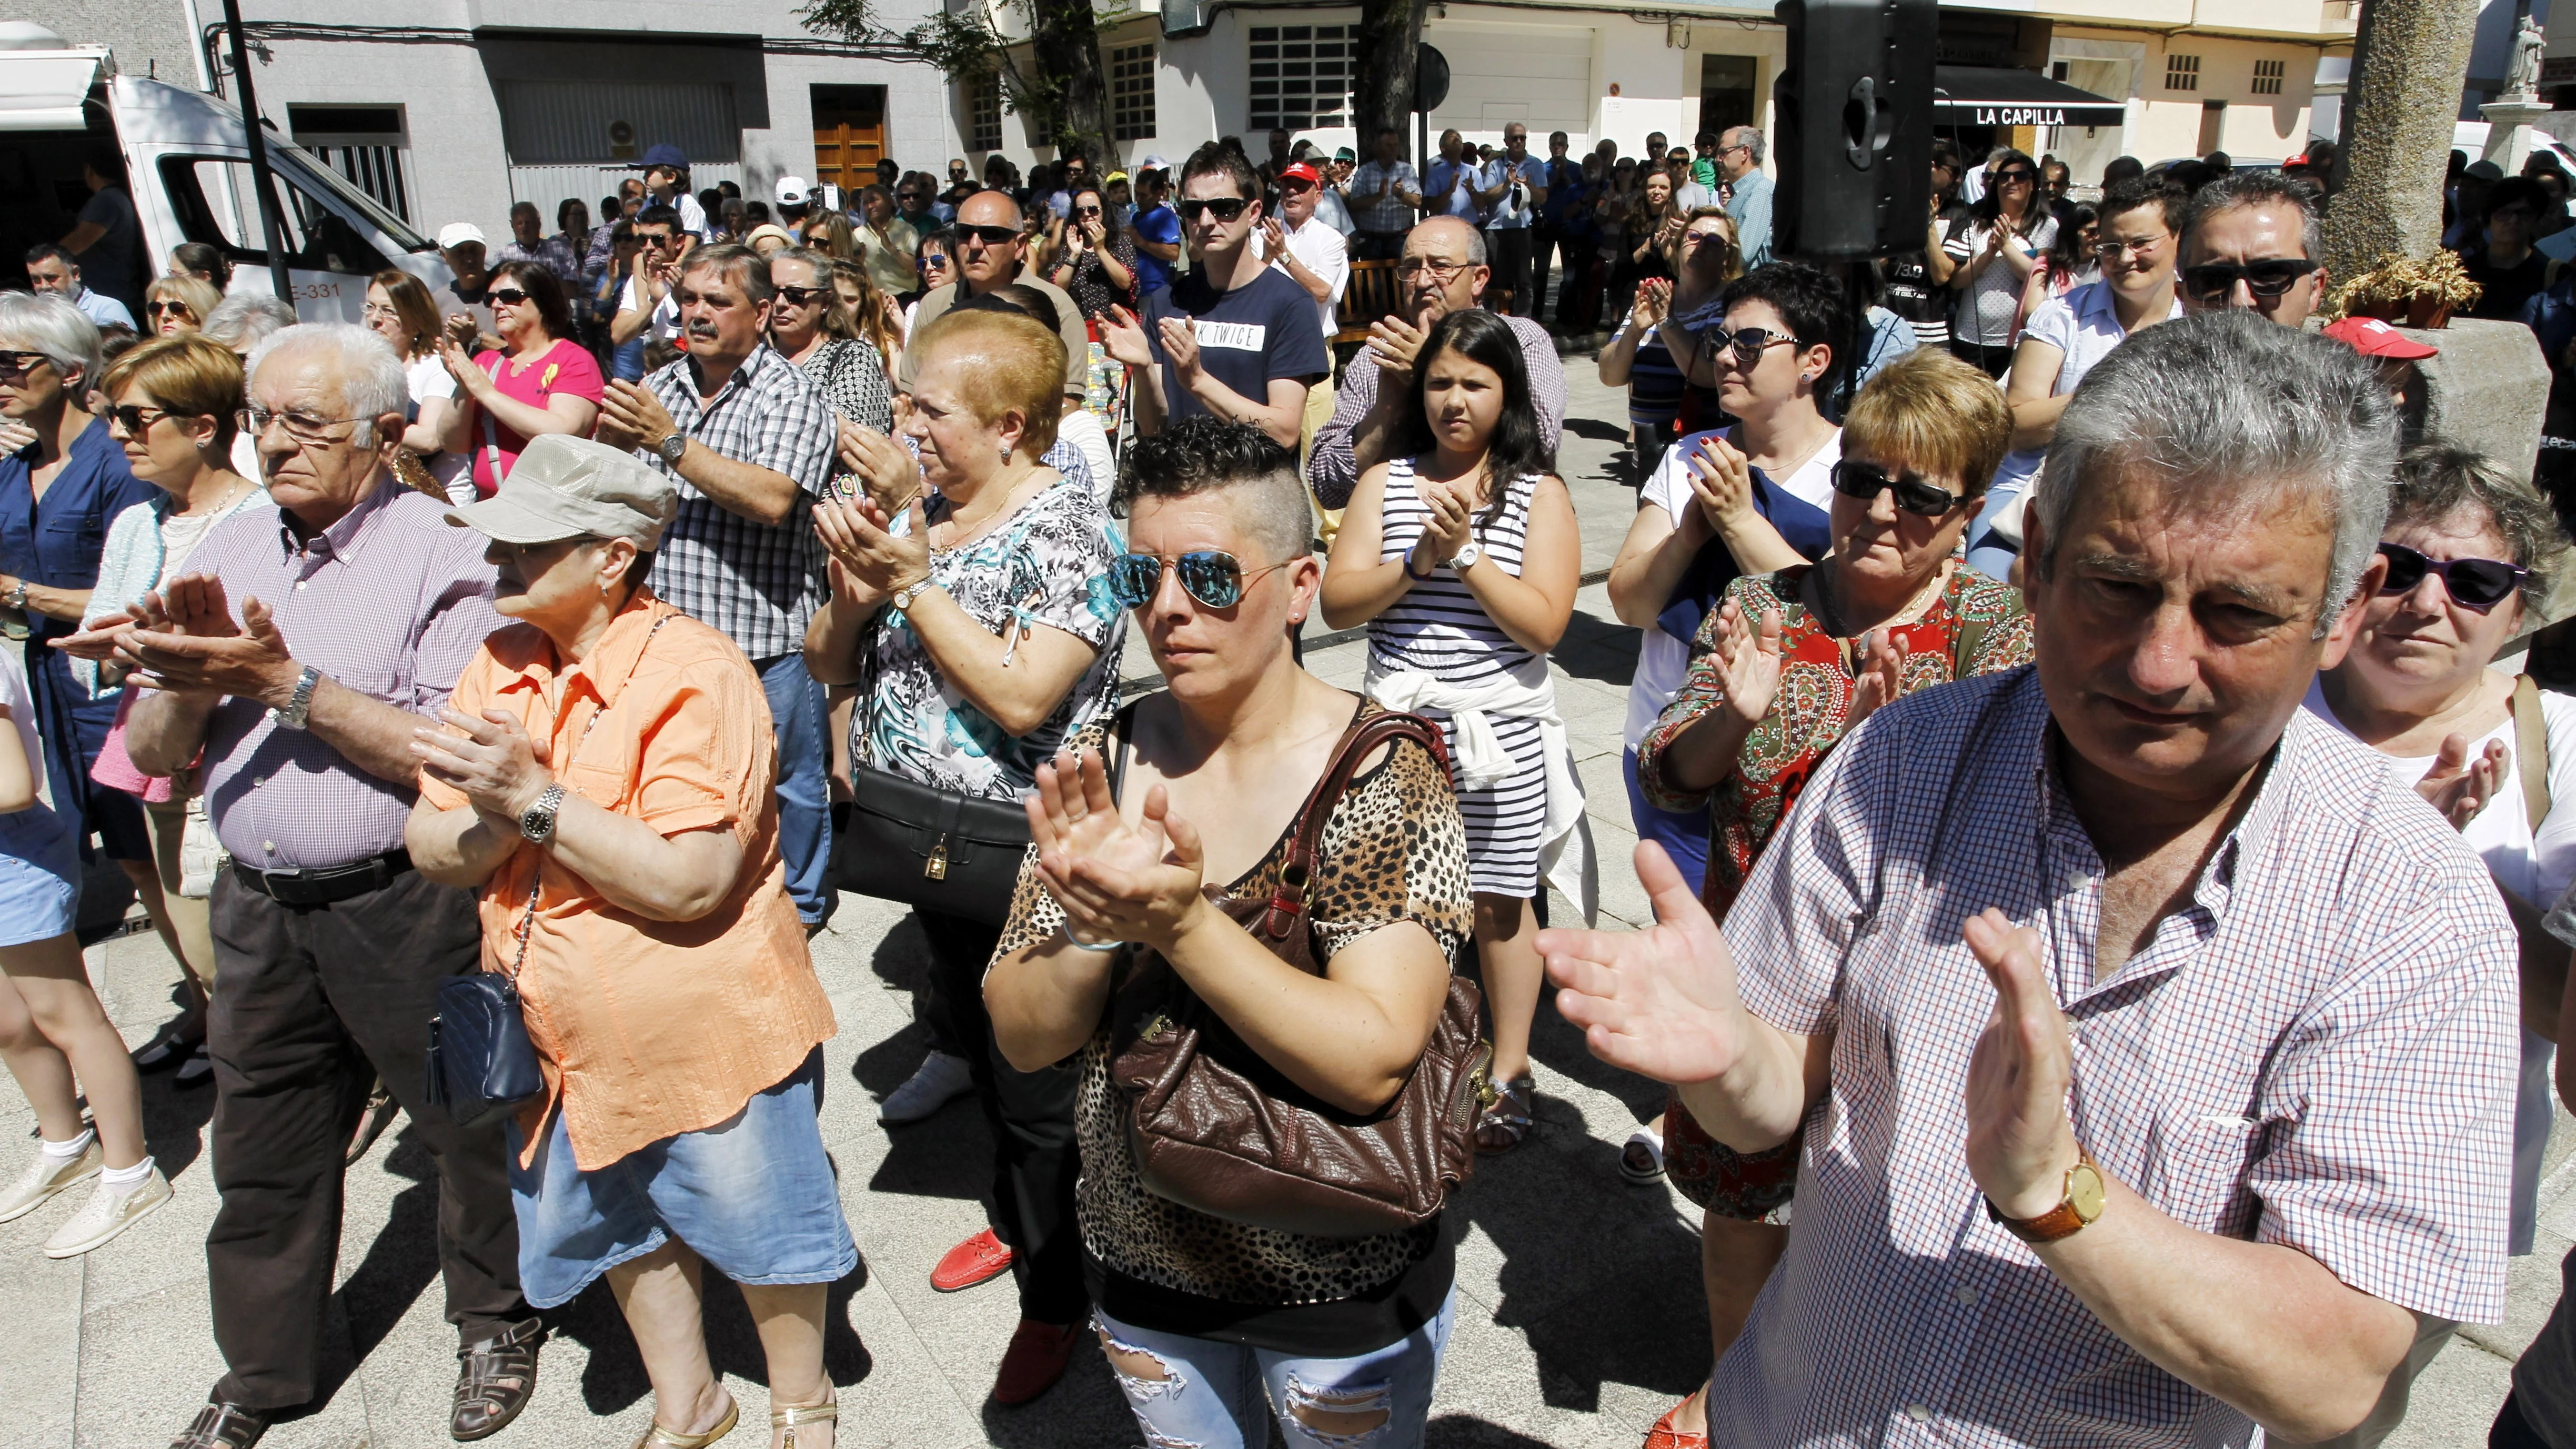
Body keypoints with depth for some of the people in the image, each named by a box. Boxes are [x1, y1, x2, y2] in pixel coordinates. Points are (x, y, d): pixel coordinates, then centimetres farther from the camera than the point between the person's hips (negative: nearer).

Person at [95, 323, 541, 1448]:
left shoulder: (439, 555, -11)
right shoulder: (230, 547, 7)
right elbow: (154, 754, 7)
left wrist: (288, 686, -21)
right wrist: (186, 676, -13)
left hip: (405, 906, -5)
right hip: (261, 908, 6)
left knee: (467, 1124, 10)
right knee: (261, 1153, 18)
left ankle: (495, 1321, 35)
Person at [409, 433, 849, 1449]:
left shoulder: (692, 673, -21)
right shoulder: (499, 668, 2)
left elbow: (687, 883, -28)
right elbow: (433, 852, 0)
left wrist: (538, 798, -26)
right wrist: (499, 816, -21)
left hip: (703, 1028, -7)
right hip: (570, 1038, 7)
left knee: (759, 1231, 12)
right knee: (624, 1228, 23)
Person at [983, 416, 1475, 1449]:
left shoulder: (1383, 776, -19)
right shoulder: (1102, 765, -7)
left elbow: (1371, 1064, -28)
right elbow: (1023, 1040, -9)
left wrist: (1181, 924, -38)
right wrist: (1097, 921, -28)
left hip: (1342, 1296, -3)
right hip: (1144, 1274, 4)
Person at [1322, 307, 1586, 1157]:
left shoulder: (1539, 493, -1)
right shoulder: (1386, 481, 5)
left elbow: (1544, 624, -11)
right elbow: (1339, 604, -4)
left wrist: (1467, 552, -17)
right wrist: (1419, 560, -17)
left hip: (1499, 730, -2)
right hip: (1398, 722, 2)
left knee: (1499, 903, 8)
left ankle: (1510, 1072, 25)